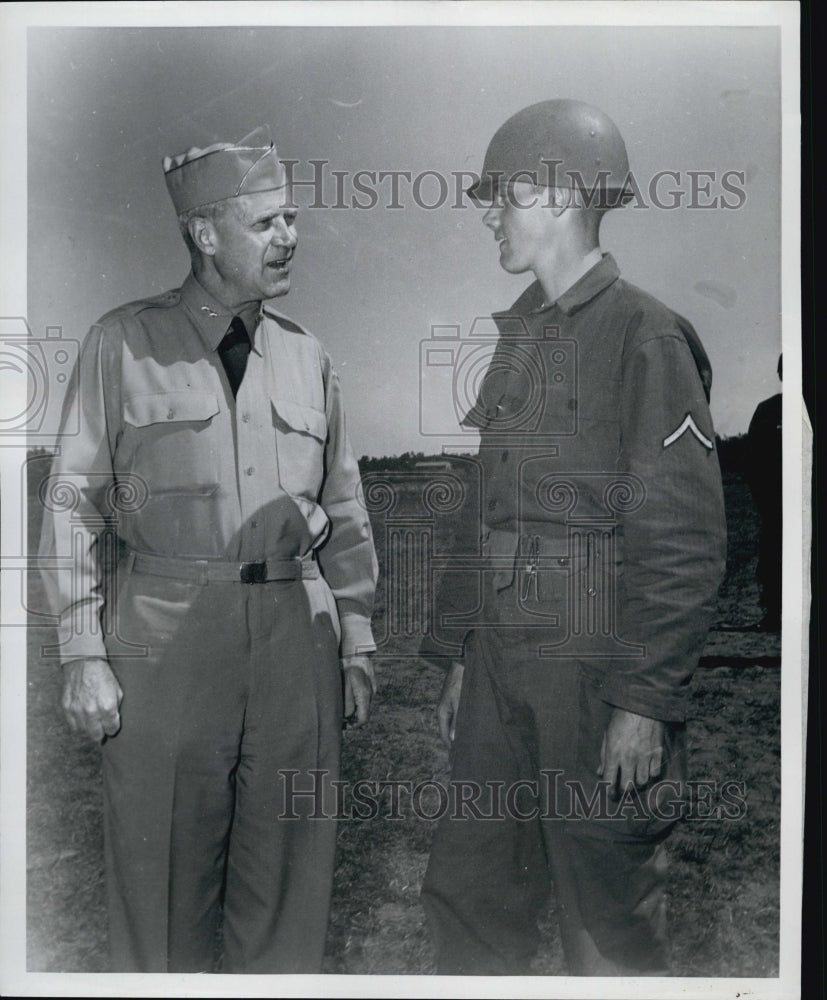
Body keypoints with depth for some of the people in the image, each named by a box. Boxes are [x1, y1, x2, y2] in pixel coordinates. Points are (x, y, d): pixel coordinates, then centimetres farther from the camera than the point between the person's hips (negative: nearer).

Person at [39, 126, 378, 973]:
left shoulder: (307, 356, 11)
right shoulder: (123, 344, 1)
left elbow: (345, 510, 13)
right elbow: (73, 502, -1)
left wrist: (355, 638, 10)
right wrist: (83, 656, -5)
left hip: (295, 625, 3)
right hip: (166, 630, -3)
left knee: (288, 867, 12)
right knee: (162, 870, 8)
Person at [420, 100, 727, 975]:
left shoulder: (646, 338, -10)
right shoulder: (517, 335, 14)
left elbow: (685, 542, -13)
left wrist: (645, 703, -15)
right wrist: (462, 657, 15)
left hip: (597, 676, -7)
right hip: (500, 672, 7)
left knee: (611, 931, 10)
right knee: (464, 900, 16)